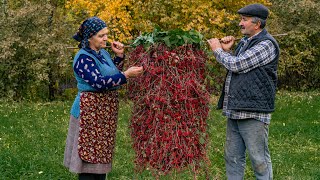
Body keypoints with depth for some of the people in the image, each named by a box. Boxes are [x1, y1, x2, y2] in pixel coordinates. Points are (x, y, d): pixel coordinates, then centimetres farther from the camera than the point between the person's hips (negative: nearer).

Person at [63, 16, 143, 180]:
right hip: (90, 111, -9)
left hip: (106, 112, 9)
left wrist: (119, 56, 6)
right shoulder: (83, 58, -16)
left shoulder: (103, 53, 10)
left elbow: (113, 75, 18)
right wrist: (126, 75, -27)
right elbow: (99, 82, -25)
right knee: (89, 154, -3)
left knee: (102, 153, 13)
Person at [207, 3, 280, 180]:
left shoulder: (266, 44, -12)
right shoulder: (244, 42, 16)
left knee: (259, 159, -1)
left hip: (253, 113, -9)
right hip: (235, 111, 9)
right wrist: (227, 51, 9)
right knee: (232, 157, 14)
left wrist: (218, 50, -1)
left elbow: (237, 65, -18)